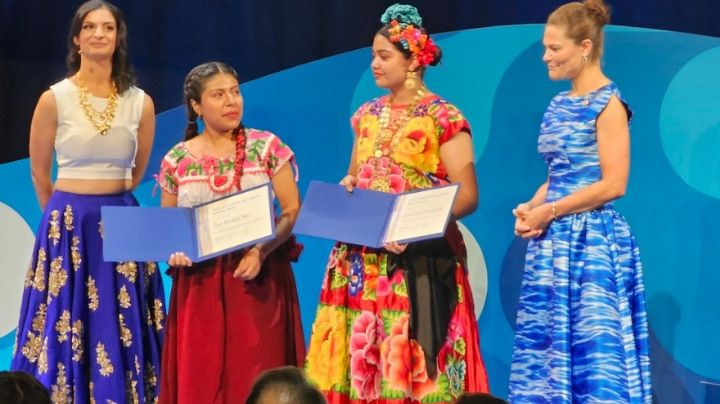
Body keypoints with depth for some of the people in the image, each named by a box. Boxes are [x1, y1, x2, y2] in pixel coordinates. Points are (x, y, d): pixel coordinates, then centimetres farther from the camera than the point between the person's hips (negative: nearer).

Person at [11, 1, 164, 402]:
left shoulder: (141, 102, 2)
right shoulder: (55, 99, -5)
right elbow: (40, 172, 6)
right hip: (69, 227, -2)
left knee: (122, 332, 2)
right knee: (66, 327, -1)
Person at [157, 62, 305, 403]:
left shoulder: (266, 147, 1)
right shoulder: (176, 160, 5)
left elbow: (293, 212, -2)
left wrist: (261, 251, -17)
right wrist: (174, 251, -10)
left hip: (258, 278, -1)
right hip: (200, 283, 1)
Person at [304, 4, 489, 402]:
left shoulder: (443, 118, -6)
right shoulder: (367, 115, 14)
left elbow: (467, 195, -10)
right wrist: (346, 191, 1)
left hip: (417, 262, -6)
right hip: (362, 263, 6)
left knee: (412, 361, -7)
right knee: (360, 357, 4)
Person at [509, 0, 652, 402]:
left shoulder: (607, 104, -11)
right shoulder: (560, 104, 13)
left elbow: (613, 185, -17)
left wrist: (549, 211, -13)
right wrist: (532, 207, 0)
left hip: (592, 242, -8)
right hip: (555, 242, 8)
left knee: (592, 350, -5)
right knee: (548, 346, 7)